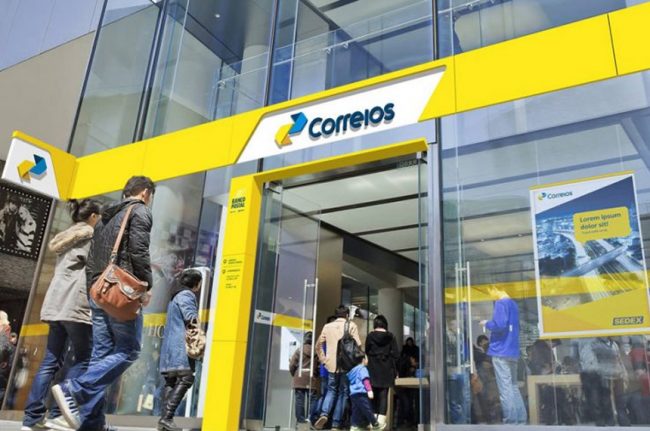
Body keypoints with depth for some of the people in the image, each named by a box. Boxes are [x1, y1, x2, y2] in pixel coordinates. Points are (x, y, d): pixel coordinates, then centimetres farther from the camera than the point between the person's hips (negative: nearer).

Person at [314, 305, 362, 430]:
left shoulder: (327, 326, 8)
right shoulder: (351, 325, 0)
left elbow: (318, 345, 10)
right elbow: (357, 345, -8)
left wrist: (323, 359, 16)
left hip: (331, 364, 2)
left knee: (331, 390, 17)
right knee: (343, 393, 8)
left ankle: (324, 414, -7)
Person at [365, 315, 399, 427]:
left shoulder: (370, 336, -2)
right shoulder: (391, 337, -1)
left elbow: (367, 352, 1)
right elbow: (396, 354, -2)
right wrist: (394, 370, 5)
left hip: (373, 370, 0)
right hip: (387, 371, 0)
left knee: (373, 395, 9)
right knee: (383, 396, 2)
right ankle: (381, 421, -4)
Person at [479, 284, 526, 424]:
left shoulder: (501, 303, -11)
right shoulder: (513, 304, 16)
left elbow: (499, 325, -22)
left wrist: (486, 323, -5)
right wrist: (490, 324, 18)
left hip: (501, 351, -9)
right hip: (513, 351, 9)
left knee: (505, 388, -5)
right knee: (513, 386, 14)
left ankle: (511, 420, -4)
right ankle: (521, 419, 14)